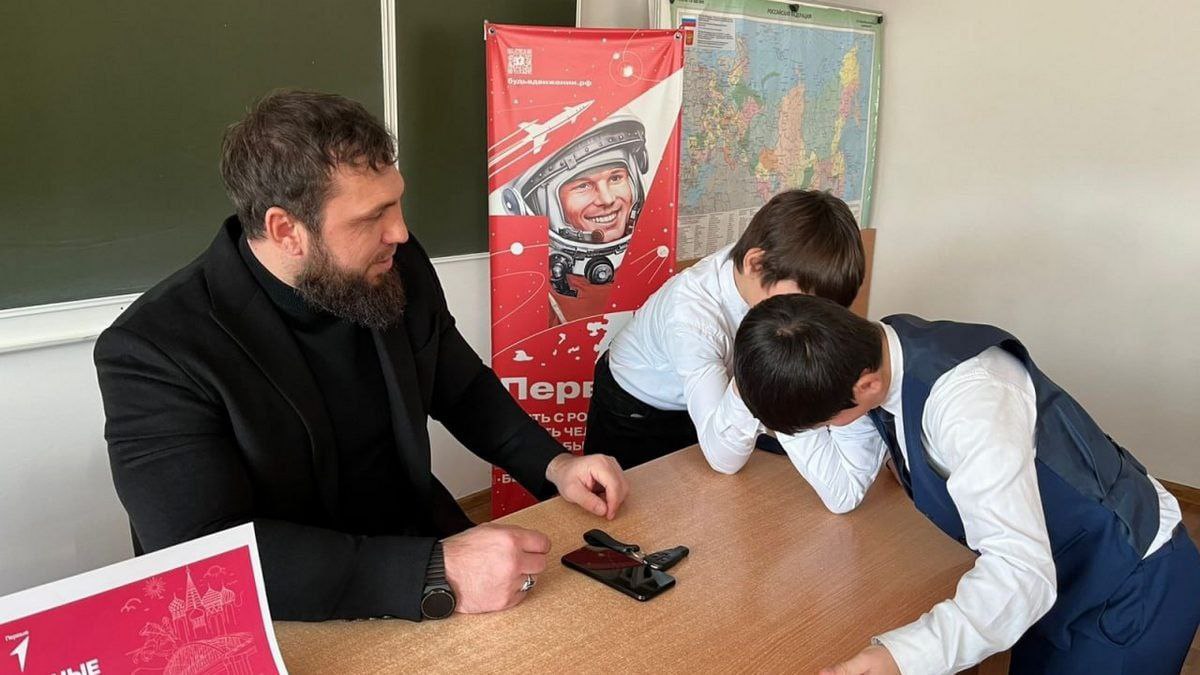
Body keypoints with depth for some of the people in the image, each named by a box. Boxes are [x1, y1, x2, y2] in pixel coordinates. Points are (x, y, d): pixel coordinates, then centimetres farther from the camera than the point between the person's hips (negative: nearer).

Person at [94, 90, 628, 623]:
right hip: (284, 624, -5)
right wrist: (437, 576, -32)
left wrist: (552, 464, -4)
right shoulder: (155, 351, -19)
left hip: (418, 538, 5)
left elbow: (463, 390, 11)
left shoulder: (398, 269, -5)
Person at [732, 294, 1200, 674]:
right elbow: (844, 492, -6)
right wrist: (776, 396, -19)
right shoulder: (862, 357, -12)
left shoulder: (965, 398, -37)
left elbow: (1022, 570, -43)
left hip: (1133, 582, -7)